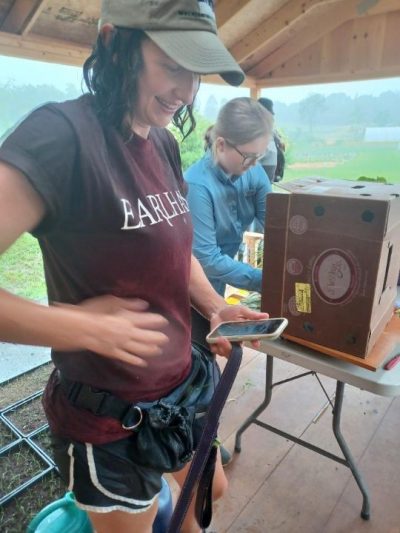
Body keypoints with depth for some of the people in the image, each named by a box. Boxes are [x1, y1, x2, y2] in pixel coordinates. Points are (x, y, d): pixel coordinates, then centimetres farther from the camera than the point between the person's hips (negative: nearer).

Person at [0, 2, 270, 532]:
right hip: (108, 417, -7)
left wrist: (215, 308, -3)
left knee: (211, 490, 32)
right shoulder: (61, 134, -24)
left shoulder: (164, 144, 0)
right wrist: (82, 326, -27)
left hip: (181, 384, 7)